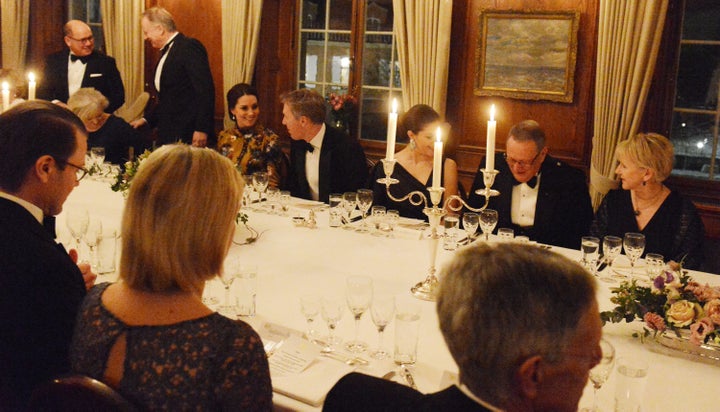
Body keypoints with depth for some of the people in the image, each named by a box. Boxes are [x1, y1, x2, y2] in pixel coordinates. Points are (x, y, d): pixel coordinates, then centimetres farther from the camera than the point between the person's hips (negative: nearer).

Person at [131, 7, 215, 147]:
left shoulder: (189, 47, -10)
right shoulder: (166, 52, 19)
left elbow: (205, 90, -18)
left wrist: (201, 129, -22)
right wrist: (147, 119, 18)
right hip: (167, 134, 9)